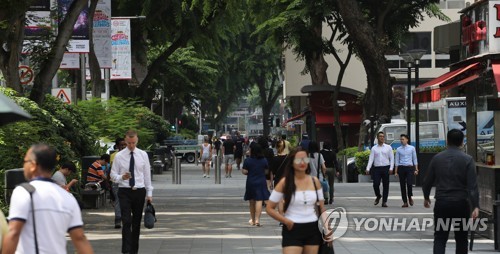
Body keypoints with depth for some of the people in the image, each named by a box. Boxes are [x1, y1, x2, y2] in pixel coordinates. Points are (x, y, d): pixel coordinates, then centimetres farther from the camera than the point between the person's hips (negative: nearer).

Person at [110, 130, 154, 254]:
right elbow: (113, 175, 2)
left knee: (137, 222, 9)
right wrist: (122, 177, -20)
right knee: (126, 222, -12)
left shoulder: (143, 155, 4)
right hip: (124, 192, -2)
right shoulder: (119, 156, -1)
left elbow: (147, 175, 7)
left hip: (139, 191, 2)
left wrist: (149, 193, 4)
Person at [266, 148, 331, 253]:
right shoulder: (285, 182, -5)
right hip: (293, 230, -4)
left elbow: (322, 208, 12)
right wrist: (286, 221, -12)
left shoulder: (315, 181, 6)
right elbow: (269, 208, -3)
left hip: (313, 229, 4)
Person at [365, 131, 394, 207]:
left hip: (386, 168, 0)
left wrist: (391, 168, -8)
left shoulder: (388, 147, 7)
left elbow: (392, 158, 5)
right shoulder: (374, 148, 8)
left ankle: (384, 201, 7)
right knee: (376, 184, -9)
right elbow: (371, 159, 2)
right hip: (377, 168, 0)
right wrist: (368, 169, -10)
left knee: (385, 185, 0)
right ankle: (378, 196, 20)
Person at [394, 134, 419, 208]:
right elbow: (397, 161, 7)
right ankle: (405, 202, 9)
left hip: (410, 167, -1)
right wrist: (396, 171, 3)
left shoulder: (412, 148, 5)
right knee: (402, 185, 1)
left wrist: (416, 169, 1)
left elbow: (415, 159, 7)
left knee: (409, 184, -15)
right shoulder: (398, 149, 6)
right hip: (401, 168, 1)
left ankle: (410, 197, 12)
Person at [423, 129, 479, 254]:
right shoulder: (467, 159, -6)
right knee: (461, 239, 11)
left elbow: (427, 181, 8)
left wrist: (426, 197, 25)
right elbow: (473, 185, -13)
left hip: (441, 202, 1)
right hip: (461, 203, -1)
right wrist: (475, 206, -14)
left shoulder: (437, 158, 1)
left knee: (440, 238, 3)